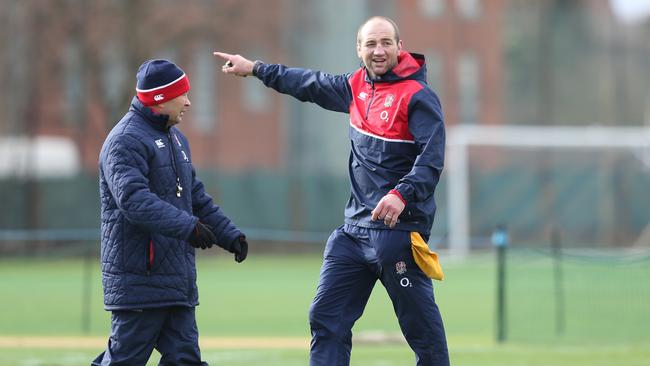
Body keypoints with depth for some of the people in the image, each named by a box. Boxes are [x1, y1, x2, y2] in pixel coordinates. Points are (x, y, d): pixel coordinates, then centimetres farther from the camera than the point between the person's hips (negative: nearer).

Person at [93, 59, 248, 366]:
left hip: (178, 278, 9)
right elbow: (134, 200, -27)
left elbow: (197, 198, 26)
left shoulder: (176, 139, 20)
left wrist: (229, 235, 13)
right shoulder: (125, 140, -12)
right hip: (139, 279, -9)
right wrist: (188, 226, -34)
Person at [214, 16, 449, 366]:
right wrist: (255, 68, 37)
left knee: (420, 324, -6)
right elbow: (311, 85, 29)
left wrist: (402, 195, -35)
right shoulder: (357, 86, 12)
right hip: (356, 228, 8)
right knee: (326, 318, 9)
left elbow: (432, 157, -20)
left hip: (399, 228, -8)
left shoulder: (417, 96, -11)